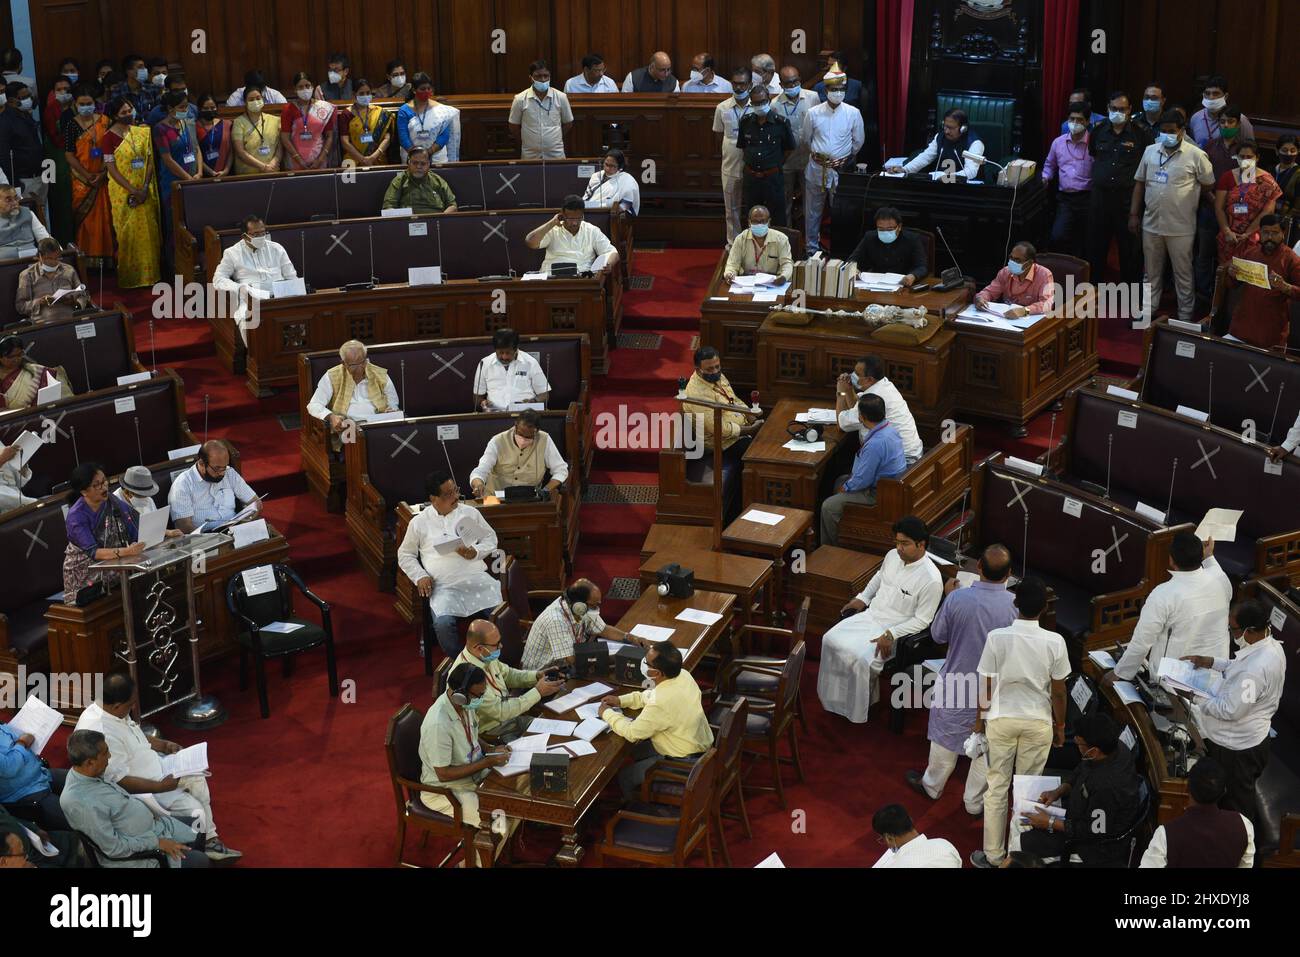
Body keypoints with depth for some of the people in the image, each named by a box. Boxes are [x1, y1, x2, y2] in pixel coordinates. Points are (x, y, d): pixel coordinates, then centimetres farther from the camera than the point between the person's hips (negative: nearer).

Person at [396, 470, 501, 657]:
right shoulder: (419, 522, 9)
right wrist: (420, 576, 0)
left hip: (477, 578, 1)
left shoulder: (470, 513, 12)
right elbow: (405, 555, 17)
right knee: (443, 624, -31)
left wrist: (475, 552, -4)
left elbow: (490, 538, 18)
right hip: (444, 586, -1)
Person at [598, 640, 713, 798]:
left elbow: (632, 733, -20)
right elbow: (649, 695, 12)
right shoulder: (682, 674, -9)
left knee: (625, 776, 7)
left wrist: (607, 713, -5)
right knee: (636, 750, 25)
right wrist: (621, 700, 5)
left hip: (684, 763, -9)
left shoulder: (661, 704, -35)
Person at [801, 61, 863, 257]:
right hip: (816, 168, 1)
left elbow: (858, 141, 8)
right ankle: (812, 249, 22)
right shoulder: (813, 113, -6)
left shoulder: (853, 113, -6)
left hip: (841, 169, -1)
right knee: (813, 212, 10)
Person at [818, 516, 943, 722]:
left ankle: (858, 712, -3)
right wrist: (862, 598, 14)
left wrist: (891, 635, -25)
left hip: (895, 630, -7)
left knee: (861, 658, -28)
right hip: (870, 615, 7)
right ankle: (837, 699, 4)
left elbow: (922, 620, -19)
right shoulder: (893, 555, 1)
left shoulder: (931, 579, -22)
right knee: (831, 640, -10)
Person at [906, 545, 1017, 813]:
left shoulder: (957, 599, -22)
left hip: (957, 684, 0)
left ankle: (932, 786, 43)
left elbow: (938, 635, -5)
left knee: (946, 736, 22)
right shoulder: (1016, 605, -21)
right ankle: (974, 802, 34)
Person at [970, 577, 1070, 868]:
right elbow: (1058, 691, -5)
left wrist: (979, 719, 7)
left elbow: (985, 685, -8)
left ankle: (993, 854, 17)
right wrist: (1060, 725, 10)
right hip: (1038, 722, 1)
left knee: (996, 787, 10)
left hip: (1001, 720, -1)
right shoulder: (1055, 642, -13)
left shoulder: (997, 637, -15)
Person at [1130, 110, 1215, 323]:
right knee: (1152, 272, 17)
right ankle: (1148, 311, 29)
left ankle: (1185, 318, 17)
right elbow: (1139, 183, 10)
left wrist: (1186, 200, 5)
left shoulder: (1196, 155, -9)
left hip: (1181, 228, -4)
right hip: (1151, 225, 4)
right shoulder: (1150, 151, 5)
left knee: (1183, 275, 7)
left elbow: (1208, 185, -1)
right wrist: (1134, 215, 7)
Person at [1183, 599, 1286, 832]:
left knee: (1236, 802, 14)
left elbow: (1230, 710, -30)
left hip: (1238, 746, -9)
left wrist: (1196, 697, -19)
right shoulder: (1271, 645, -7)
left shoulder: (1255, 669, -37)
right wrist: (1212, 662, 3)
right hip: (1251, 737, 9)